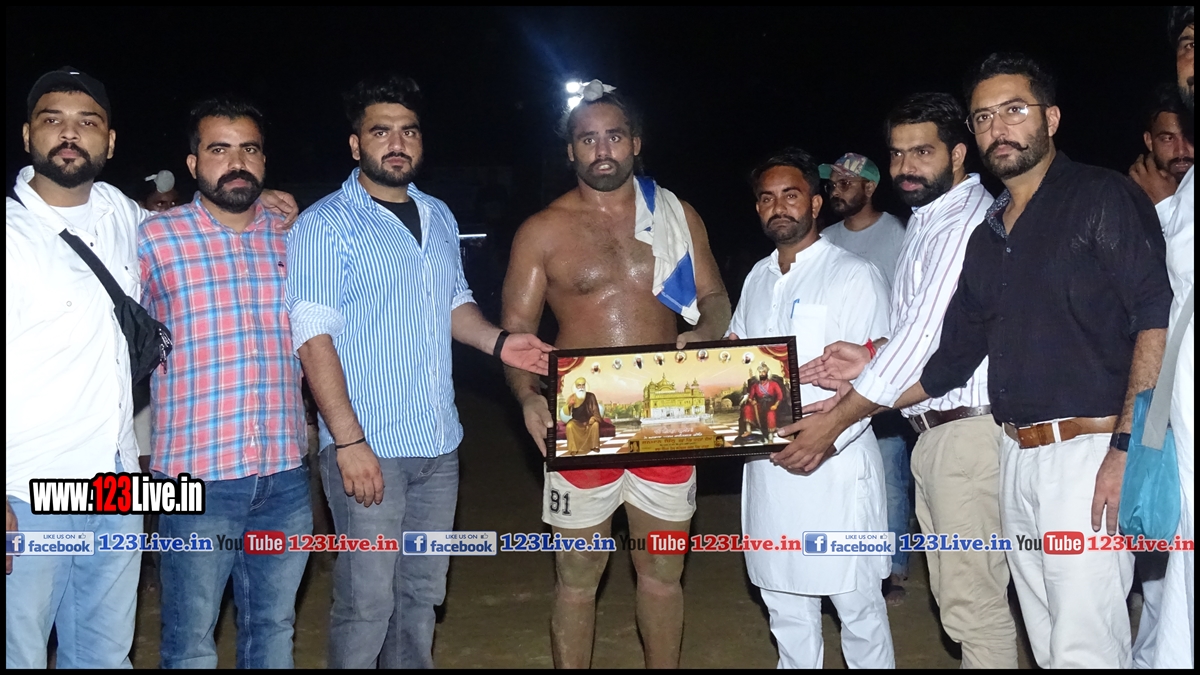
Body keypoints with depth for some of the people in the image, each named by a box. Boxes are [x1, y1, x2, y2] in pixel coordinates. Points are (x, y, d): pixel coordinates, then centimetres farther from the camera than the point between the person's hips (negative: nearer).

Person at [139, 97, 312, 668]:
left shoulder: (291, 238, 7)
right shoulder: (155, 237, -4)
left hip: (286, 476, 4)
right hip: (198, 476, -3)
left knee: (274, 630, 18)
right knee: (191, 643, 9)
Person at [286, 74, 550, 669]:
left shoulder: (439, 217, 12)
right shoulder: (325, 225, -8)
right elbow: (313, 337, -14)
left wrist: (498, 342, 2)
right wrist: (349, 441, -19)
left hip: (439, 444, 6)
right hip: (368, 448, -6)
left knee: (423, 591, 16)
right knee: (367, 601, 1)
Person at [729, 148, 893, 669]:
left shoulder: (854, 275, -5)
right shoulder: (757, 279, 15)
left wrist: (830, 439, -23)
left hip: (834, 464, -6)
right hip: (766, 463, 6)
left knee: (857, 603, 3)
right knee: (784, 603, 14)